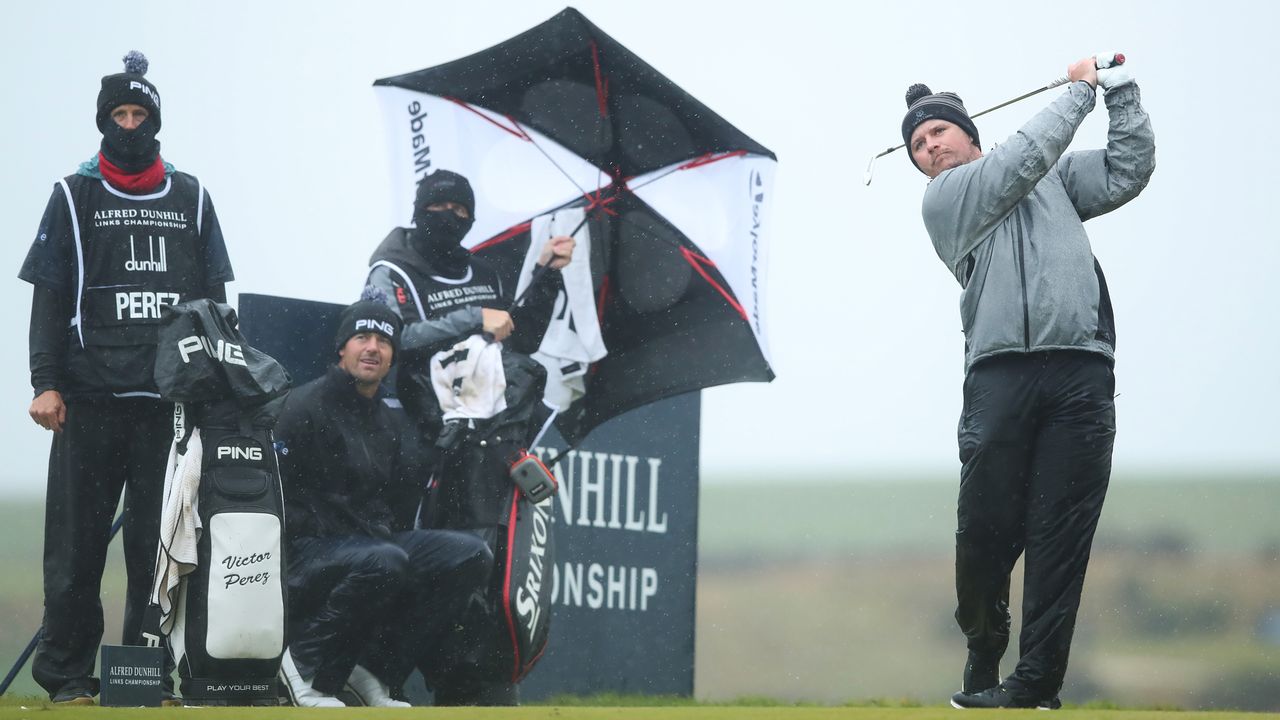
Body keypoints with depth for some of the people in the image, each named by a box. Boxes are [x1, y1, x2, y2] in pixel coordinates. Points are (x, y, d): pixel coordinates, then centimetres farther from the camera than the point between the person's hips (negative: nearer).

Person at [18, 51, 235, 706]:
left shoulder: (191, 199, 14)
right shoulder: (75, 196, 8)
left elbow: (215, 299, 16)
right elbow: (49, 297, 4)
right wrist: (45, 383, -5)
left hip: (173, 399, 2)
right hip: (90, 398, -2)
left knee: (161, 542, 2)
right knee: (77, 541, -3)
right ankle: (67, 674, 2)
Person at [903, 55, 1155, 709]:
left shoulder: (1054, 180, 26)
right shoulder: (944, 198, 12)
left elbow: (1127, 172, 19)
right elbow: (1027, 156, 2)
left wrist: (1120, 90, 12)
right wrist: (1080, 91, 13)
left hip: (1081, 377, 2)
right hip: (1000, 374, -2)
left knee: (1061, 532, -6)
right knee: (987, 528, -6)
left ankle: (1035, 682, -7)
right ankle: (983, 663, 15)